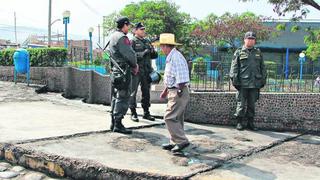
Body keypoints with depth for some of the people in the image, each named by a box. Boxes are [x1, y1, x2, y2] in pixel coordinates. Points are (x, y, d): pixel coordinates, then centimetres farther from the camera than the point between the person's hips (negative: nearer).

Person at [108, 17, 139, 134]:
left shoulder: (113, 37, 17)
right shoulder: (121, 37, -14)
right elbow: (129, 54, -18)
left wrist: (132, 65, 12)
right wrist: (135, 65, 1)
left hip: (115, 70, 10)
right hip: (123, 71, -10)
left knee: (116, 97, 15)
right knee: (123, 97, -7)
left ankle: (113, 123, 22)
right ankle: (118, 124, -5)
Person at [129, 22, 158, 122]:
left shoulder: (147, 42, 17)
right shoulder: (132, 42, -3)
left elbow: (154, 55, 18)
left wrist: (153, 52, -5)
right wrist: (143, 54, -21)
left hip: (147, 71, 6)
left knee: (146, 92, 10)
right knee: (133, 92, -1)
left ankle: (146, 112, 20)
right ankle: (133, 113, 7)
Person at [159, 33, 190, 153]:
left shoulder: (176, 58, -18)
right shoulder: (170, 57, 16)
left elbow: (181, 79, -22)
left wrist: (179, 92, -19)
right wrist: (165, 90, 28)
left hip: (178, 92, -10)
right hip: (173, 91, 10)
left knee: (170, 117, -10)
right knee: (176, 118, 14)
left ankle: (182, 141, -5)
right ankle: (175, 142, 22)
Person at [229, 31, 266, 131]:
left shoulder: (258, 53, 16)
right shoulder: (239, 52, 4)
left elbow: (262, 67, 19)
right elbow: (234, 67, -1)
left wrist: (263, 80, 11)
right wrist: (235, 80, -9)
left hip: (255, 84, 4)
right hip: (242, 83, -3)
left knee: (252, 104, 9)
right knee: (241, 104, 0)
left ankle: (250, 123, 18)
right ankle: (239, 123, 10)